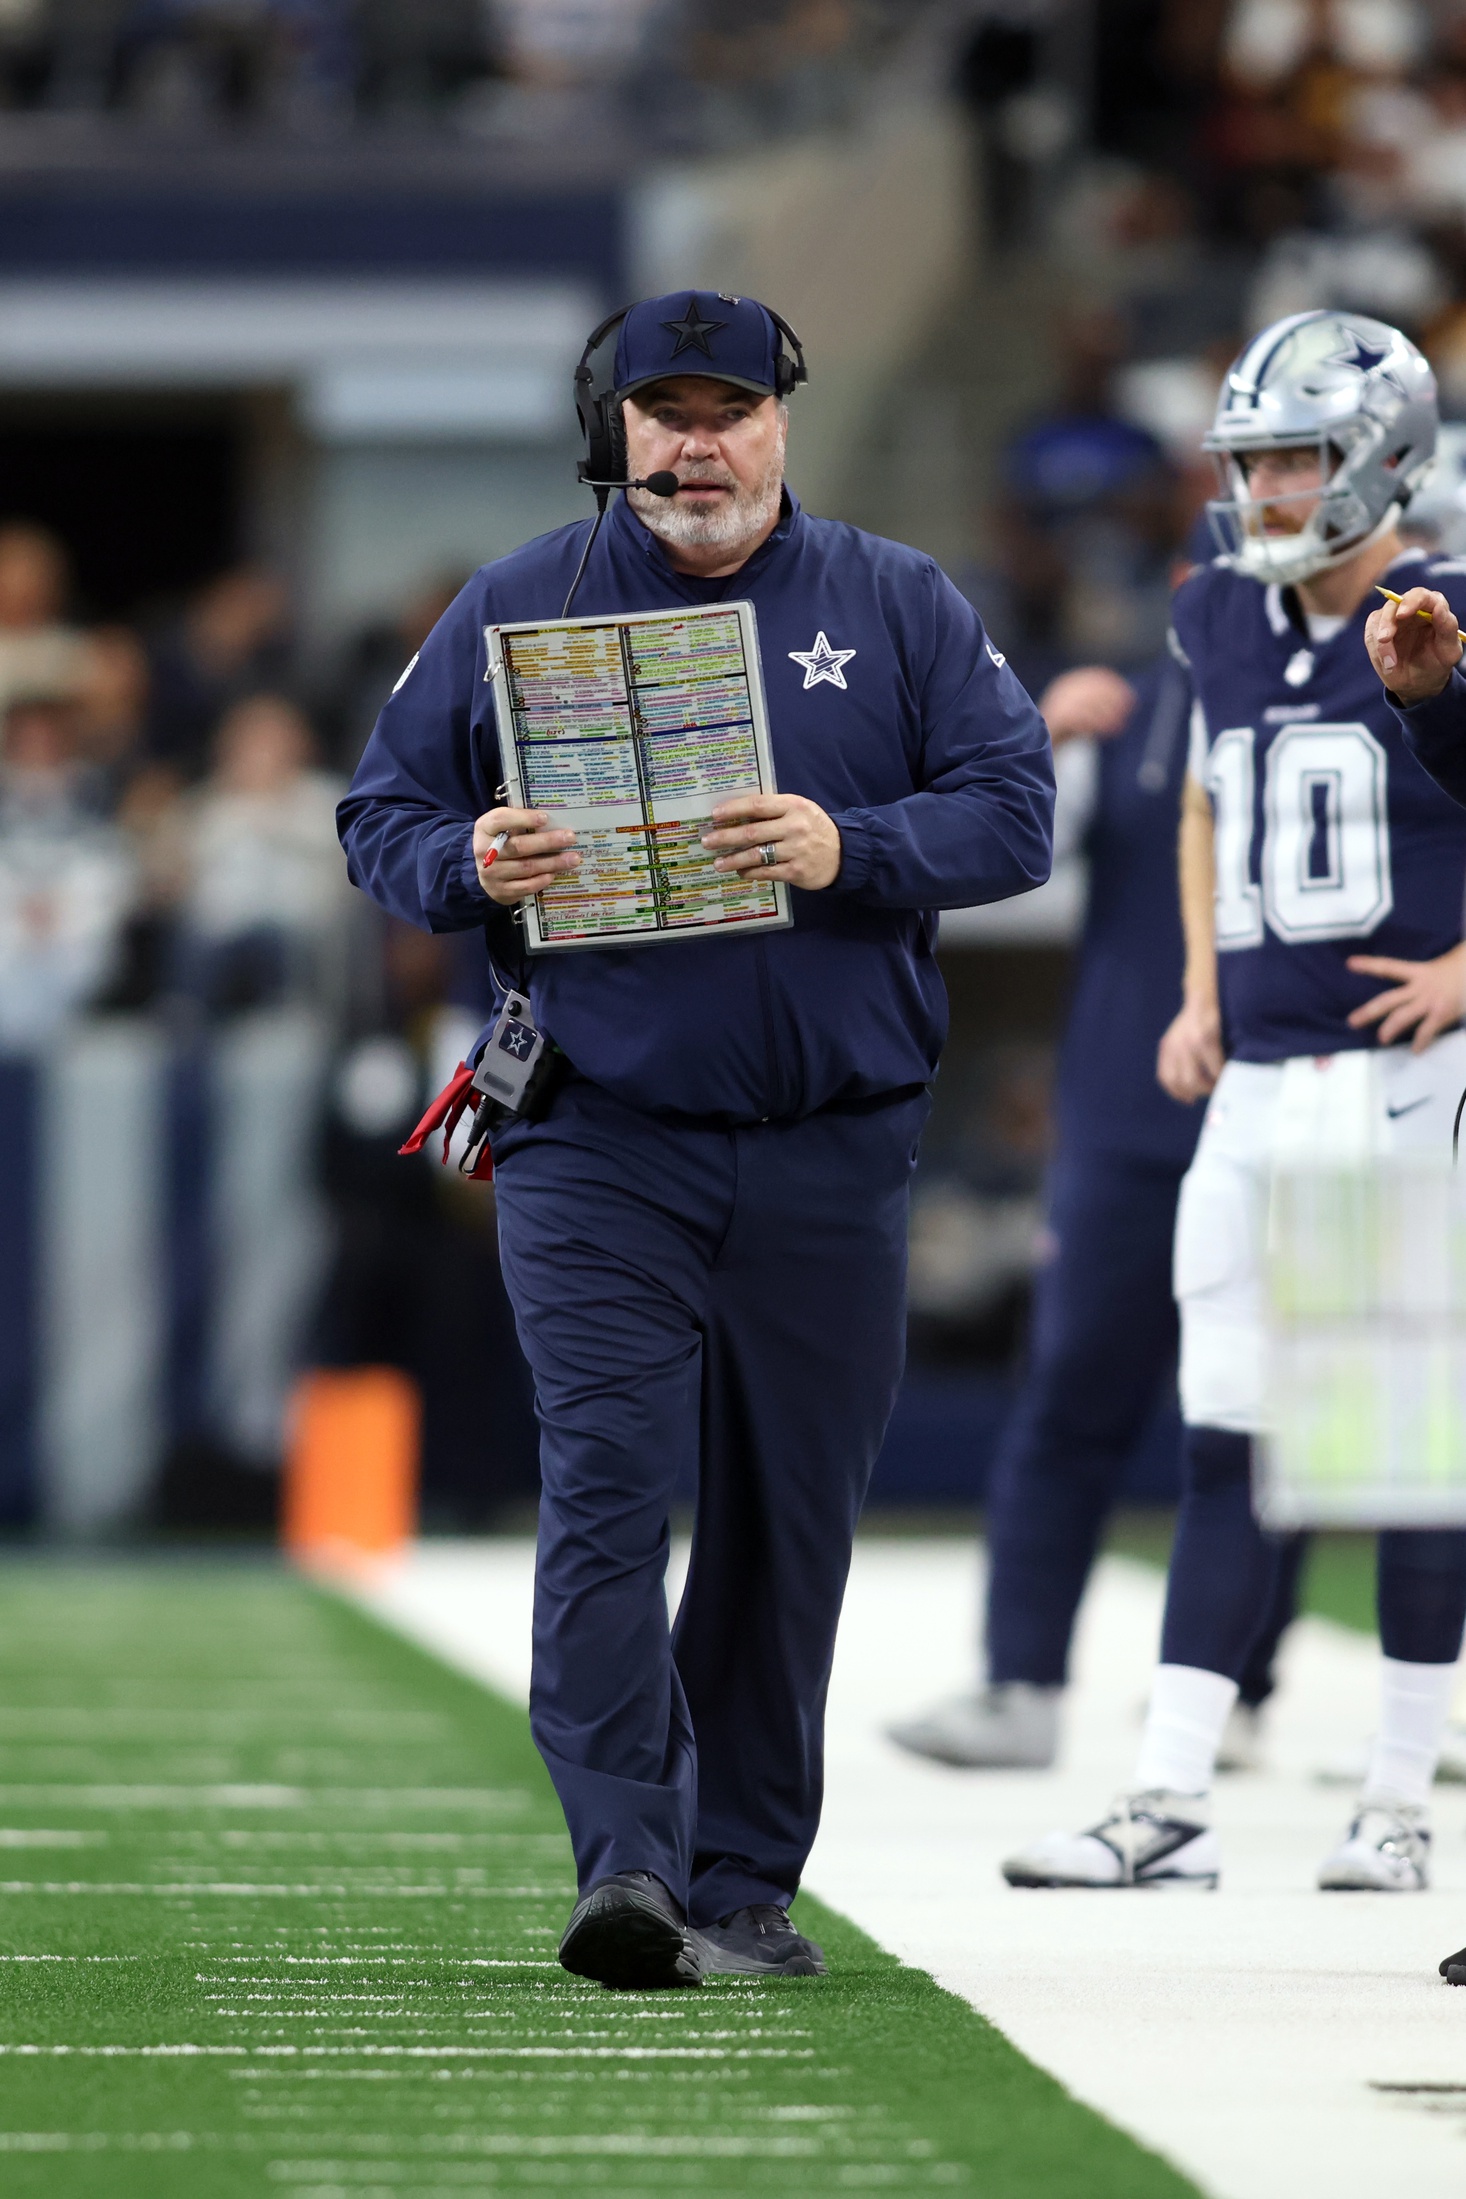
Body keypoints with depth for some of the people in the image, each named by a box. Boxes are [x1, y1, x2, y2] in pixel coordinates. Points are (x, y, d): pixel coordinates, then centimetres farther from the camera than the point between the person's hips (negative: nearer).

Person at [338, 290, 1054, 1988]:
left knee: (789, 1513, 5)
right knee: (606, 1483, -15)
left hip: (832, 1146, 1)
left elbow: (1014, 813, 0)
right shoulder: (514, 609, 8)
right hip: (599, 1136, -1)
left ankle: (744, 1885, 15)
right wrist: (475, 868, -13)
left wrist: (846, 850, -18)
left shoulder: (901, 610, 8)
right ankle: (626, 1864, -20)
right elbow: (383, 820, 9)